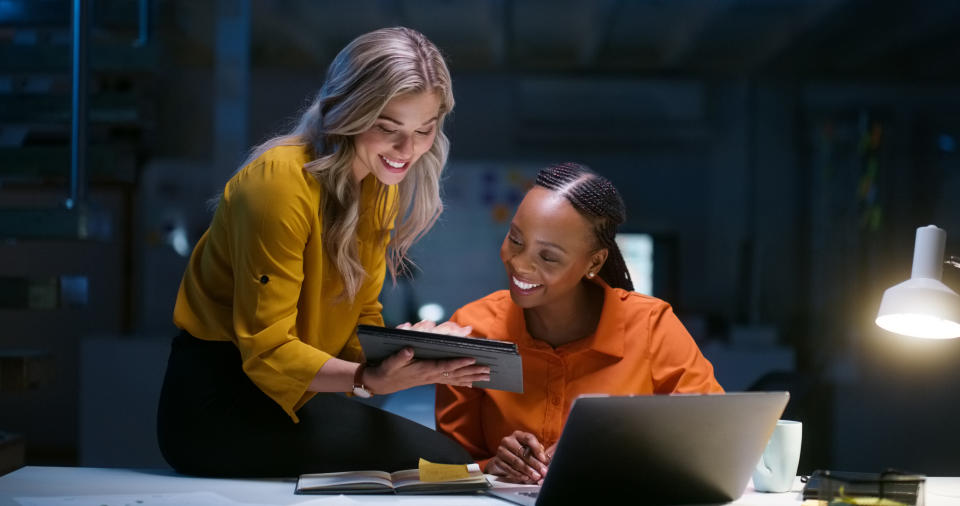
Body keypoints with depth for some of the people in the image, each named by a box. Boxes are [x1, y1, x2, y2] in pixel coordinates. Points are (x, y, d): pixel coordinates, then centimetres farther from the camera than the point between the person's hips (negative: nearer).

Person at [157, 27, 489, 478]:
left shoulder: (383, 187, 5)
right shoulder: (281, 182, -21)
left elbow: (361, 316, 5)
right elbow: (267, 350, -22)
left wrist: (406, 353, -17)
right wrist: (369, 379, -38)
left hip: (287, 391, 8)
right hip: (219, 404, -8)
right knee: (439, 462, -18)